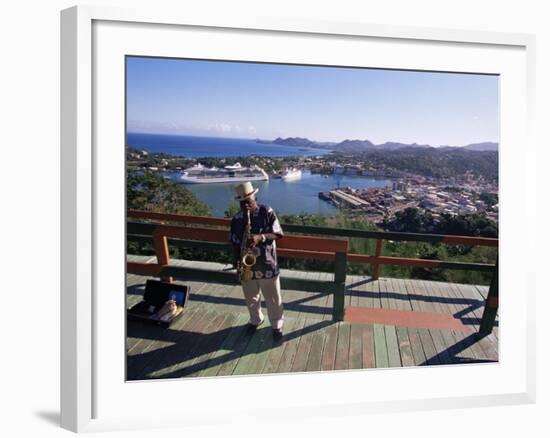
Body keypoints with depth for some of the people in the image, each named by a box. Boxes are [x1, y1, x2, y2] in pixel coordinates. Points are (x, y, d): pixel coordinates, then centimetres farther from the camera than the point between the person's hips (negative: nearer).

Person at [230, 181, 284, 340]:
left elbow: (277, 234, -12)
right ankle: (255, 320, 44)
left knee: (273, 298, 10)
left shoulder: (267, 212, -10)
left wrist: (260, 237, -29)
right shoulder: (237, 219, -1)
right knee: (251, 297, 20)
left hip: (267, 264, -3)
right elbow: (235, 242, 6)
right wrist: (236, 260, -6)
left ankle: (276, 324, 30)